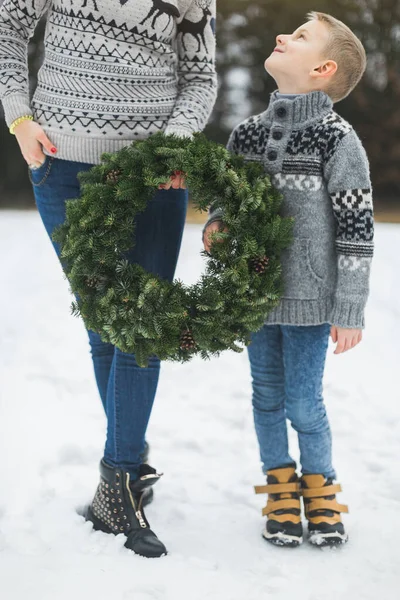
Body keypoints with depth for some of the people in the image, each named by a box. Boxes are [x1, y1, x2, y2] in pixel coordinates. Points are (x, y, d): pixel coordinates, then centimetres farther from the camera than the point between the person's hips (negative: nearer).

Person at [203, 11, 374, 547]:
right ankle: (280, 486, 32)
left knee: (303, 402, 2)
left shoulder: (337, 140, -12)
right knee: (267, 395, 14)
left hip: (309, 299, -4)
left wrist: (350, 311, -11)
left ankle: (319, 485, 27)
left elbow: (356, 230, -11)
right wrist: (216, 223, -5)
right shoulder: (246, 134, 4)